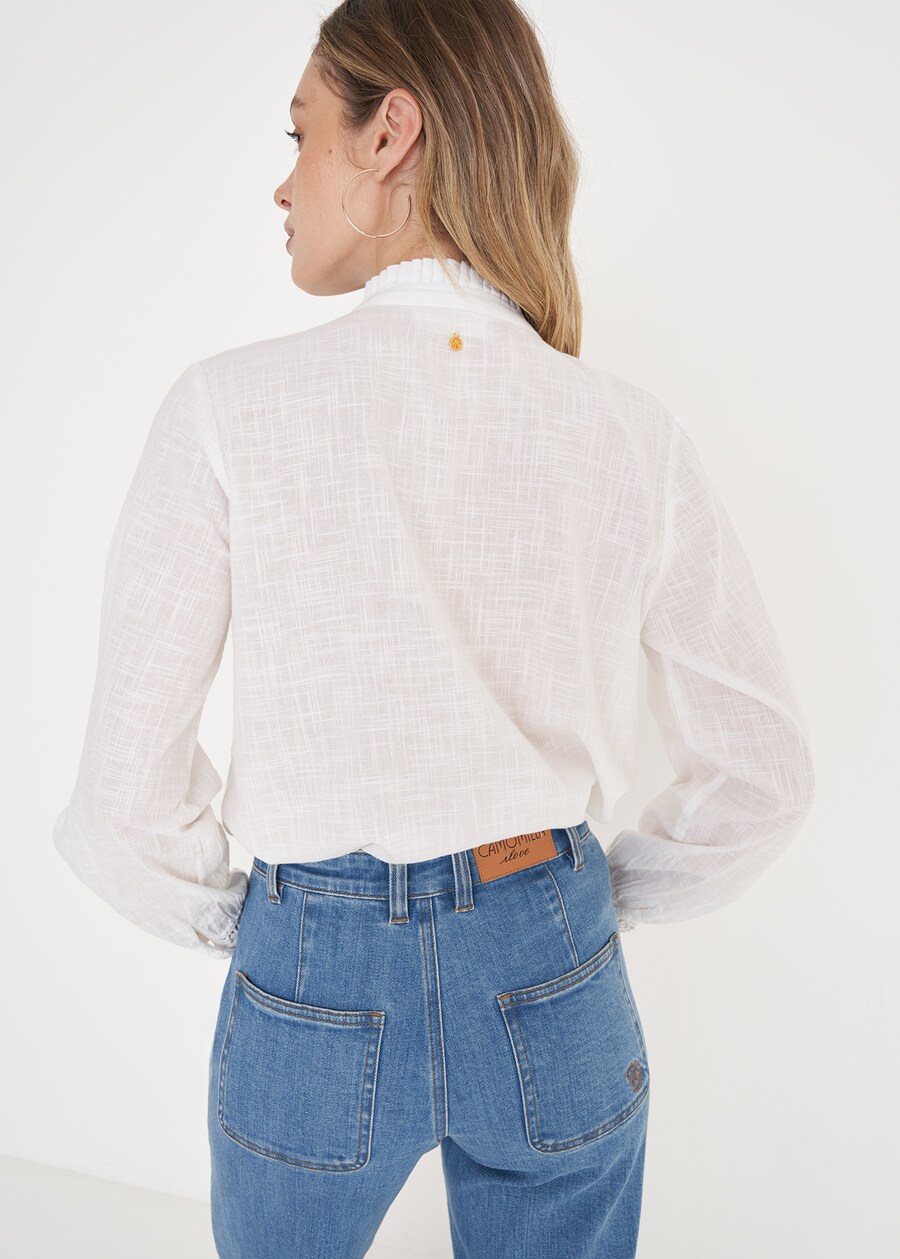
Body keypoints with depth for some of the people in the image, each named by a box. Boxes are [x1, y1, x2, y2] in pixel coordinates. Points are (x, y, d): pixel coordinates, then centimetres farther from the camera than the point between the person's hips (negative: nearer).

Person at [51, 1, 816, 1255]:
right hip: (555, 981, 2)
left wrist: (223, 918, 7)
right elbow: (765, 766, -1)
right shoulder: (632, 433, -8)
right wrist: (591, 906, 10)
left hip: (316, 982, -1)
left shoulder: (229, 409, -15)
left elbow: (126, 793, -11)